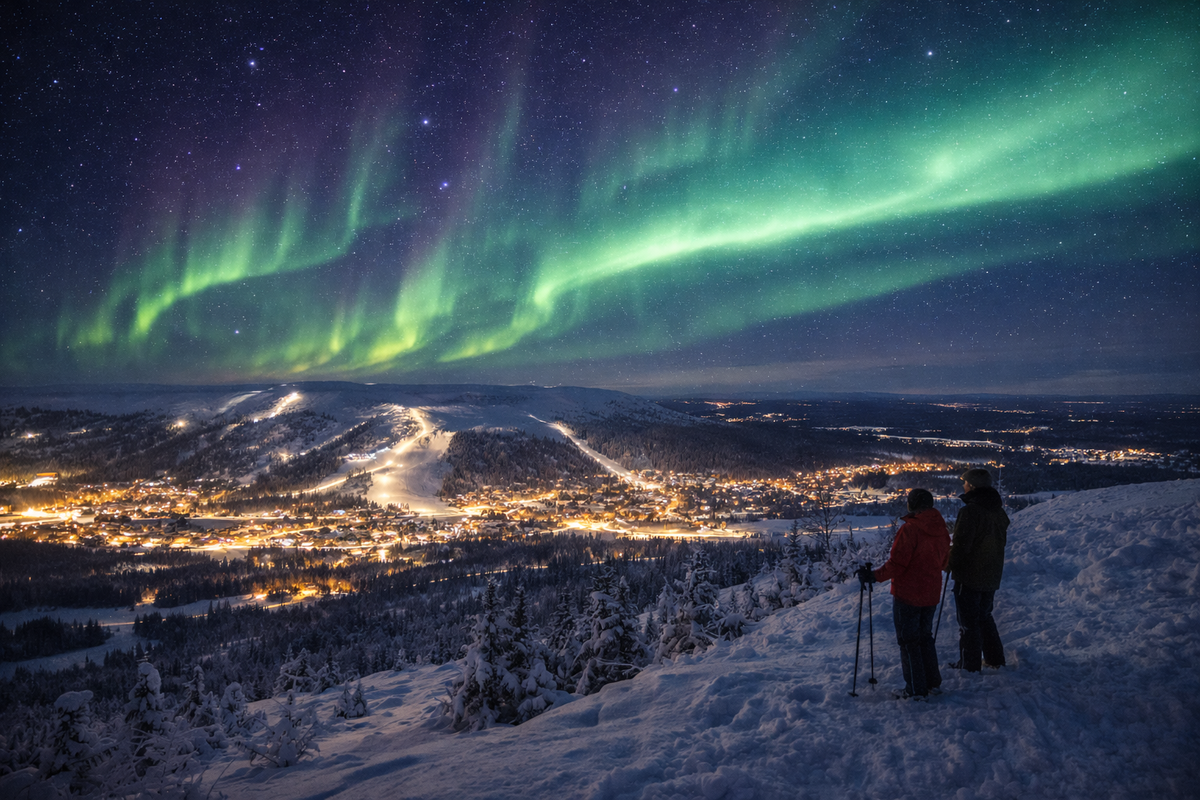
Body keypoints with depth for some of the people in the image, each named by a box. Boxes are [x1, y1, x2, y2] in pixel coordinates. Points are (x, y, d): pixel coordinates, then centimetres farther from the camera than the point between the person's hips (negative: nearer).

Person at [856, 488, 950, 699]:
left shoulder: (909, 529, -20)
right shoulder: (941, 530, 3)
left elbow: (897, 564, -22)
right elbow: (943, 563, 14)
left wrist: (875, 576, -14)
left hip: (907, 595, -7)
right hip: (931, 595, 7)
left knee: (908, 641, 4)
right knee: (925, 637, 21)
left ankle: (915, 689, 7)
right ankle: (932, 682, 26)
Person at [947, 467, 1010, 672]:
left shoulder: (970, 510, -22)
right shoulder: (998, 511, 6)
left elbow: (961, 544, -22)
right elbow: (1002, 540, 17)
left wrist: (951, 563, -5)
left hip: (969, 574, -8)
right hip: (991, 575, 8)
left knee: (968, 620, 2)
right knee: (984, 616, 23)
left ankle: (969, 666, 9)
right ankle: (994, 659, 29)